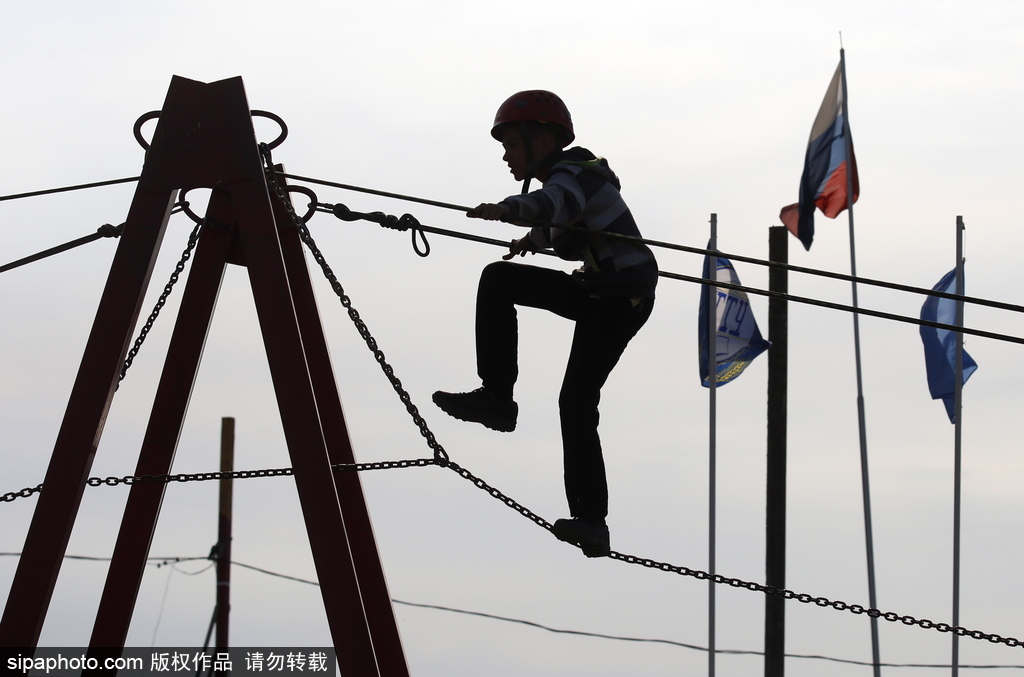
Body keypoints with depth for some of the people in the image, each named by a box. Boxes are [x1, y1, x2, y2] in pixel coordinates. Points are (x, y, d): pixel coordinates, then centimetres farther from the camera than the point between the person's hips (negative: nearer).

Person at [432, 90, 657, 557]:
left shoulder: (574, 176, -16)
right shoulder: (565, 178, 14)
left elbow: (552, 204, -43)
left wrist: (505, 210, -58)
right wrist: (536, 239, 19)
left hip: (623, 295, -10)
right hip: (596, 291, 10)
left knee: (577, 401, -15)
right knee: (498, 279, -1)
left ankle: (590, 521, -13)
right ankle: (496, 396, -7)